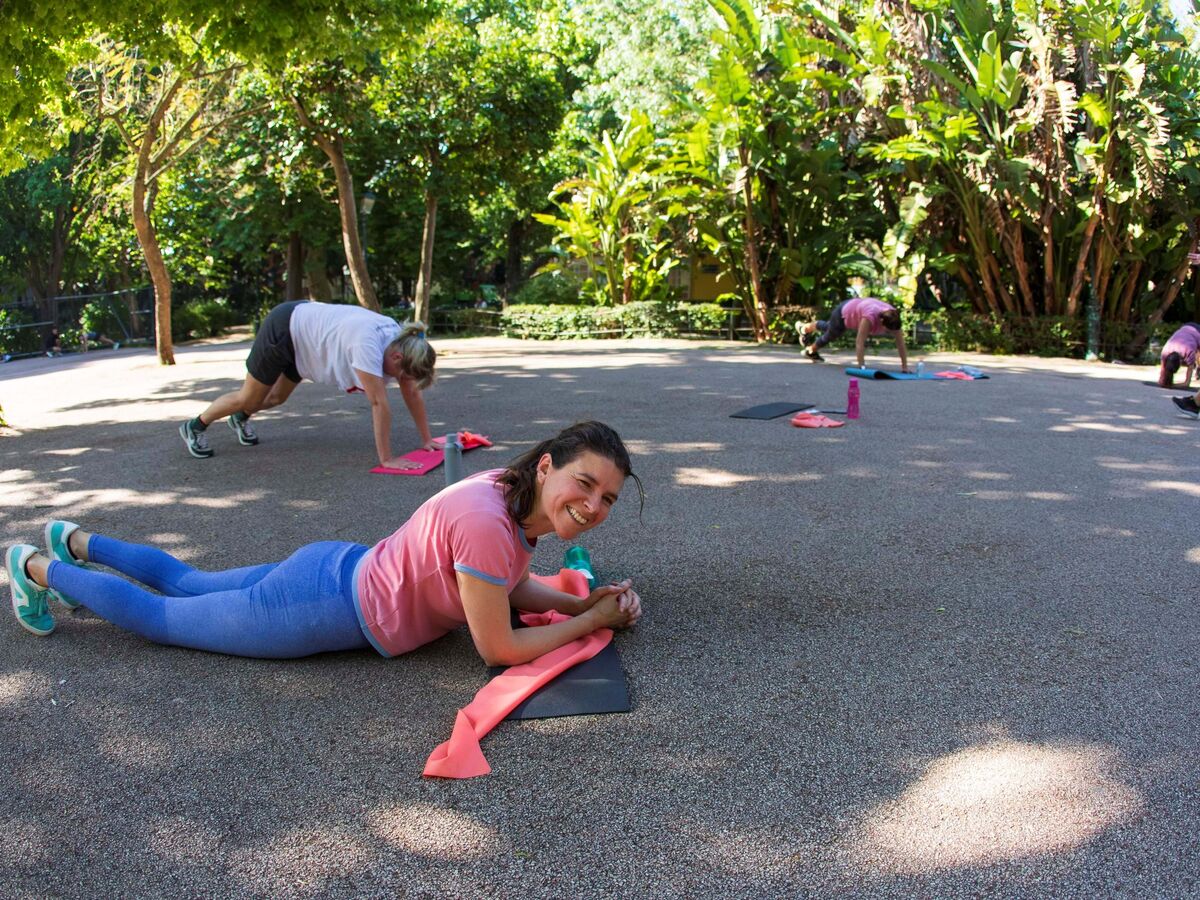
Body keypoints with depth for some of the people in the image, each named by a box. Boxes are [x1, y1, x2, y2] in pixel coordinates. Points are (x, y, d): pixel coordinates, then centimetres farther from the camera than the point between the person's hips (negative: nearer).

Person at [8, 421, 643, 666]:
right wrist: (594, 621, -18)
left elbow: (513, 587, 7)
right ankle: (37, 568, 36)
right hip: (322, 612, -8)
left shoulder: (514, 491, -7)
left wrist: (592, 601, -6)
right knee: (157, 616, 16)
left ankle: (76, 543, 49)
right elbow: (499, 649, -28)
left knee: (189, 587, 31)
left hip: (339, 569, 8)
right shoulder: (486, 523, -35)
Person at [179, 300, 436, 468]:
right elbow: (379, 403, -40)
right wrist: (386, 459, -38)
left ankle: (240, 418, 53)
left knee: (277, 397, 24)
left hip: (302, 323, 7)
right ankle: (196, 426, 32)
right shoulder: (369, 345, -40)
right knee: (250, 398, 8)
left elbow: (411, 392, -10)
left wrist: (427, 440, -10)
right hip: (282, 328, -7)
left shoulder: (401, 342, -17)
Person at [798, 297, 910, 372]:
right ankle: (811, 350, 56)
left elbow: (900, 343, -28)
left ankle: (805, 328, 63)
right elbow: (860, 342, -50)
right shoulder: (870, 317, -49)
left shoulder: (893, 318, -33)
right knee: (829, 335, 23)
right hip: (843, 312, -6)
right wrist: (861, 367, -53)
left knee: (828, 327, 33)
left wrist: (904, 366, -30)